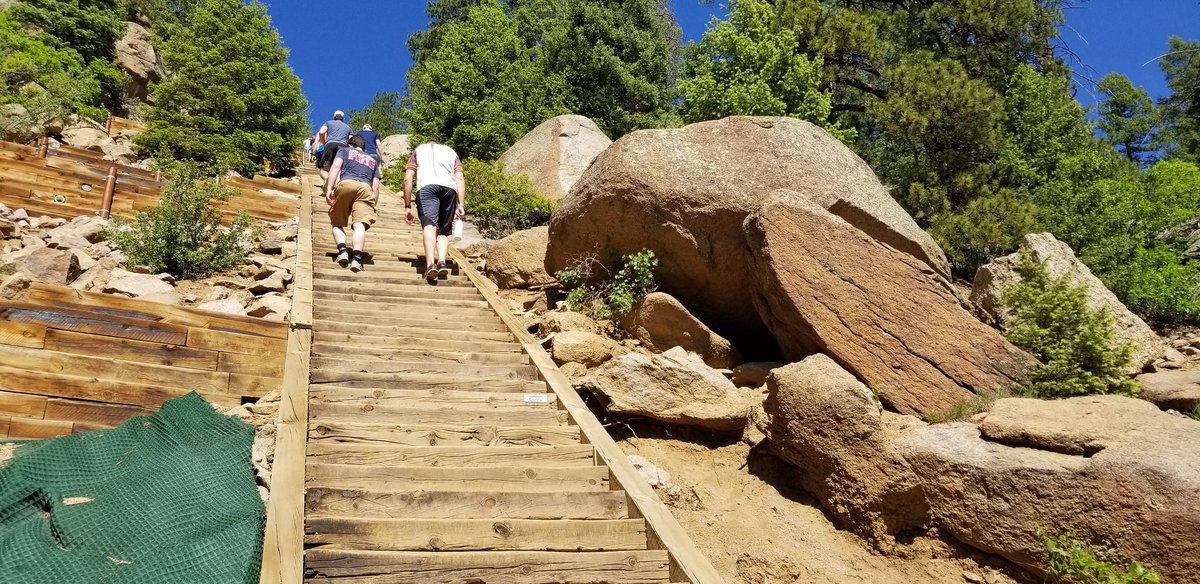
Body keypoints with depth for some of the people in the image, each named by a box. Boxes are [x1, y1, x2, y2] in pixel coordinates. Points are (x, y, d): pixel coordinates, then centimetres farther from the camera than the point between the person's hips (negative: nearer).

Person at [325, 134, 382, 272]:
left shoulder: (344, 151, 28)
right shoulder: (373, 160, 35)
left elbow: (335, 166, 7)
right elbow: (376, 186, 23)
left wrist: (329, 189, -2)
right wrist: (373, 204, 23)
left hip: (345, 184, -1)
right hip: (365, 188, 1)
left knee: (337, 223, 12)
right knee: (360, 225, -13)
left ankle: (342, 250, -13)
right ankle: (356, 257, -35)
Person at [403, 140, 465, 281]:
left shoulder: (418, 150, 32)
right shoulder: (451, 151, 36)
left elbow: (408, 179, 17)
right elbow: (460, 179, 18)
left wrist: (407, 207, 16)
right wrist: (461, 205, 9)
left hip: (426, 186, -2)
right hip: (450, 187, 2)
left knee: (429, 225, -15)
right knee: (444, 230, 9)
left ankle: (430, 264, -36)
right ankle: (442, 262, -14)